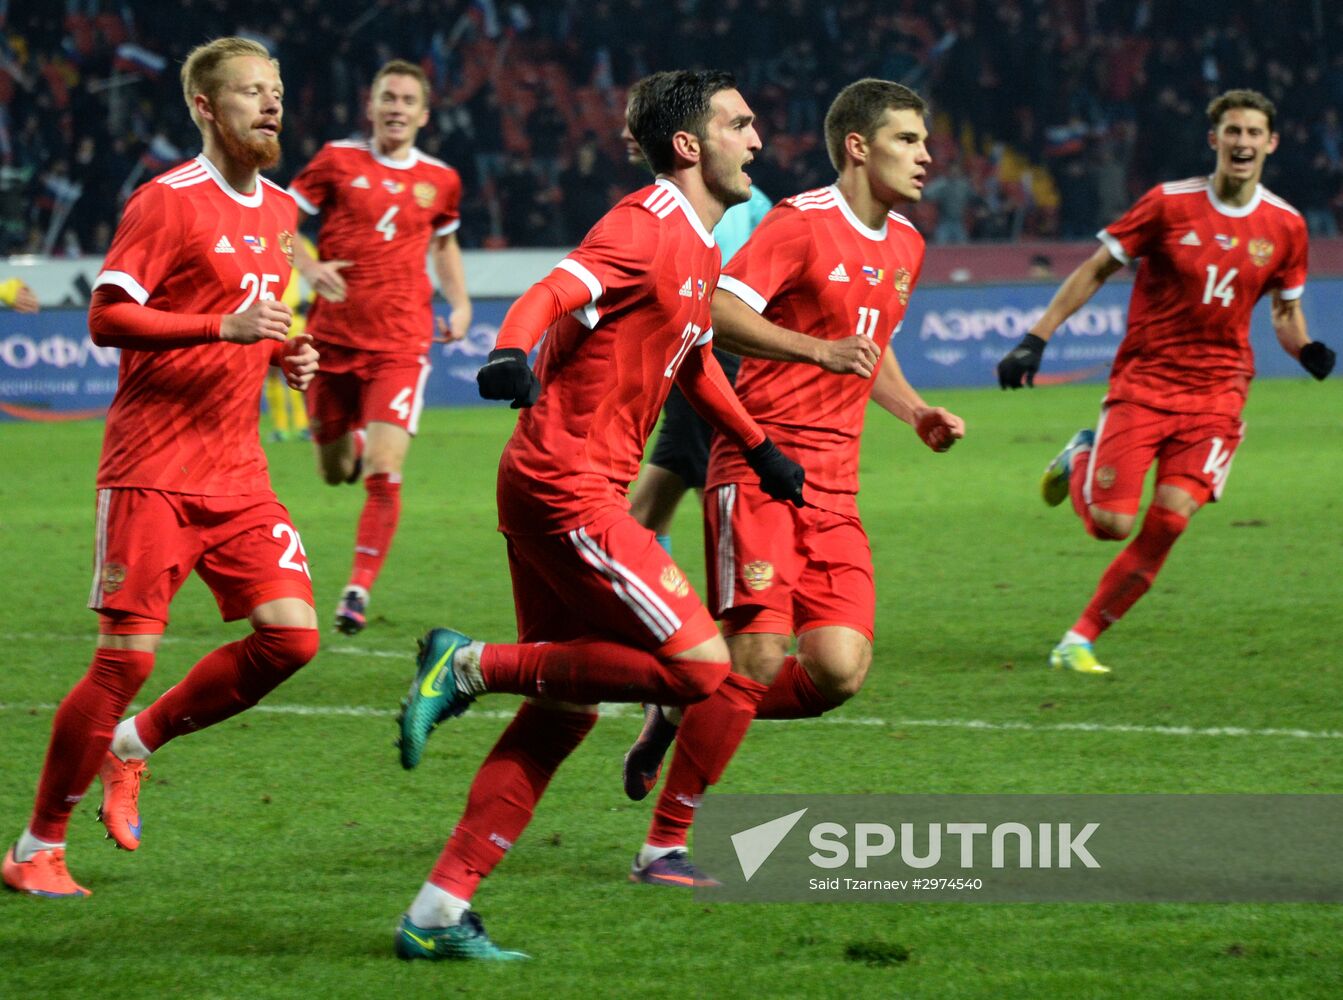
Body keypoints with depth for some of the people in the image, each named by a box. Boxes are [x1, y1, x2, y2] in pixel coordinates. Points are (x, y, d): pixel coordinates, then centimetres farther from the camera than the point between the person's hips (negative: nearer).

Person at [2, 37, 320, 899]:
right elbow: (107, 316, -16)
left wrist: (288, 355, 7)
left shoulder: (279, 211, 14)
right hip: (154, 471, -7)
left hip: (238, 472, 7)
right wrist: (225, 327, -25)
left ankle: (137, 744, 14)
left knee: (292, 635, -6)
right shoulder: (168, 202, -9)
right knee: (127, 658, -9)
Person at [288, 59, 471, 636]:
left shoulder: (439, 180, 7)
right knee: (335, 472, 11)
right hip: (333, 338, 0)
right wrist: (309, 266, -15)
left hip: (400, 344, 0)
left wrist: (460, 302, 11)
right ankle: (355, 442, 49)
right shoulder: (338, 161, 1)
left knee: (382, 472, -16)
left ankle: (359, 589, -7)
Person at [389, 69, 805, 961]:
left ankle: (439, 912, 8)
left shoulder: (700, 247, 18)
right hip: (569, 489, -10)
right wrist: (513, 355, -47)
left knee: (567, 708, 8)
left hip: (557, 488, 10)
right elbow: (554, 294, -27)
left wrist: (759, 445, 34)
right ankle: (472, 666, -6)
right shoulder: (646, 228, -13)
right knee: (698, 665, -14)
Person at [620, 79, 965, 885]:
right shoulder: (804, 222, -9)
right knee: (757, 657, -14)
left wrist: (916, 413, 15)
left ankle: (687, 715, 18)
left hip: (835, 484, 7)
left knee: (841, 671, -8)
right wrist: (819, 350, -29)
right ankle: (664, 846, -3)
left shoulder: (905, 246, 16)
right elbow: (718, 310, -19)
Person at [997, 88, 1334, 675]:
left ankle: (1080, 639, -4)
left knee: (1170, 518, -16)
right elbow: (1096, 270, 1)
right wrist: (1036, 340, -4)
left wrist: (1306, 351, -5)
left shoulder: (1284, 226, 4)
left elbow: (1286, 313, 18)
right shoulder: (1169, 205, -5)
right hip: (1143, 379, -2)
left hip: (1217, 389, 2)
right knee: (1111, 523, -11)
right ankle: (1081, 460, 26)